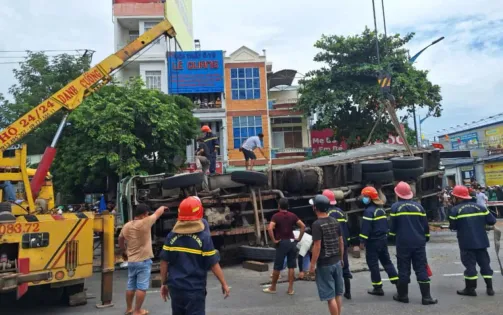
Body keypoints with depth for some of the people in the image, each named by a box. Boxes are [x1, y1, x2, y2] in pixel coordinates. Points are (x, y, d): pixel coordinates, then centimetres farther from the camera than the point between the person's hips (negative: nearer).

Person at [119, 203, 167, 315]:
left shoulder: (126, 226, 4)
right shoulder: (145, 223, -16)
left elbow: (120, 240, 19)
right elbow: (157, 213, -2)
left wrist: (123, 252, 35)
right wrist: (163, 207, 19)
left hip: (131, 261, 7)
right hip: (143, 261, -7)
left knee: (131, 286, 16)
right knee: (141, 287, 1)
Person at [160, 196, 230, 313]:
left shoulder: (172, 236, -3)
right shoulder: (204, 237, -13)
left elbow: (164, 262, 2)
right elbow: (213, 264, -11)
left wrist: (164, 283, 14)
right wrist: (224, 284, 0)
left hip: (175, 287, 4)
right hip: (195, 289, -4)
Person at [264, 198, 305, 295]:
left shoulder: (276, 216, -8)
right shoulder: (292, 215, 5)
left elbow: (270, 229, -22)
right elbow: (303, 226, 1)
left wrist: (274, 240, -13)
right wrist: (299, 238, 5)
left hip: (282, 243, -4)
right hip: (292, 242, 4)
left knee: (277, 267, 6)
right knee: (291, 267, 8)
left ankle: (273, 288, 19)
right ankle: (290, 289, 10)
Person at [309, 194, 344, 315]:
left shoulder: (317, 224, -17)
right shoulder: (335, 221, 4)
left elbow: (317, 247, -19)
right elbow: (341, 242, 9)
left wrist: (312, 264, -12)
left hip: (324, 264, -7)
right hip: (336, 262, 7)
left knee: (330, 297, 1)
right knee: (337, 294, 16)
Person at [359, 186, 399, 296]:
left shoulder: (369, 211, -16)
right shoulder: (381, 209, 11)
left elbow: (366, 228, -20)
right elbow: (386, 224, 18)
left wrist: (362, 241, -16)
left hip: (373, 241, -8)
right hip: (383, 239, 8)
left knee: (373, 264, 1)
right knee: (386, 261, 16)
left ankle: (378, 288, 6)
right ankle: (398, 283, 13)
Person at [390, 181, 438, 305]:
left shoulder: (395, 207, -4)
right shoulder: (418, 206, 4)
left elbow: (393, 226, -2)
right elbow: (425, 225, 7)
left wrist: (392, 236, 13)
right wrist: (426, 238, 20)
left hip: (403, 243, -2)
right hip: (419, 242, 2)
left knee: (403, 269, 6)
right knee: (421, 269, 5)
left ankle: (402, 295, 14)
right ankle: (426, 297, 4)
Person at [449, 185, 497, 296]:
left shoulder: (455, 210, -8)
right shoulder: (479, 207, 5)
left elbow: (453, 227, -5)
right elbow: (492, 221, 4)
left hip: (466, 242, -4)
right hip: (481, 241, 4)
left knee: (470, 264, 2)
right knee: (484, 263, 13)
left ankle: (470, 289, 6)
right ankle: (489, 288, 17)